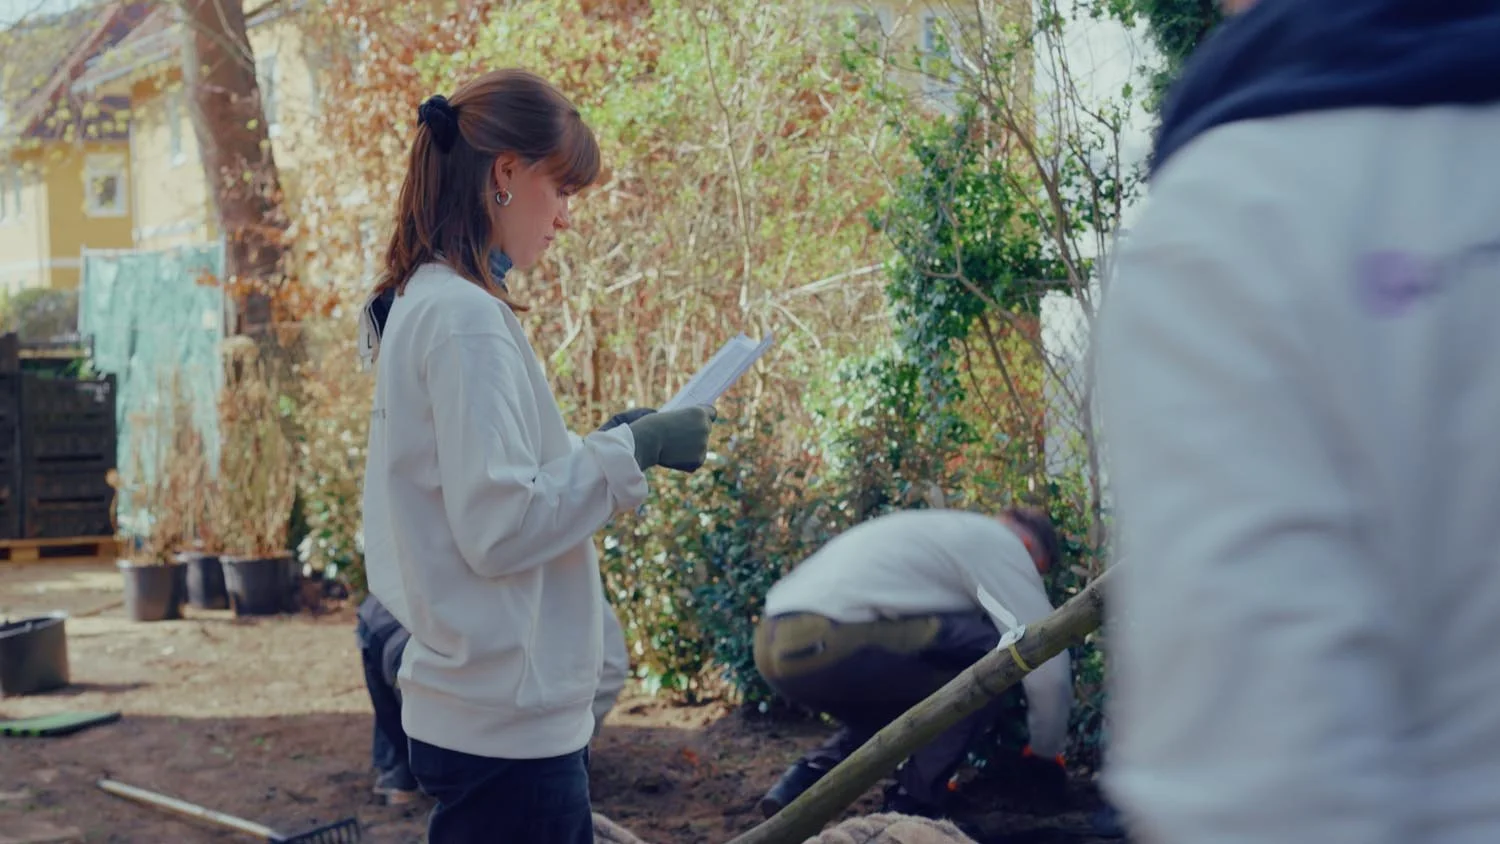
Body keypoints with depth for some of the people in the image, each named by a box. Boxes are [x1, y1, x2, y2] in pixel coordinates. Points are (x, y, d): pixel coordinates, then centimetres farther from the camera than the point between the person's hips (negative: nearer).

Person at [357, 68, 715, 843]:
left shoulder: (424, 304, 11)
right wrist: (633, 452, -14)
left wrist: (606, 449, 10)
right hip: (507, 721, -9)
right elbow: (500, 527, -22)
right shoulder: (466, 316, -17)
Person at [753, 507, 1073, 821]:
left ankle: (808, 778, 13)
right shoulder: (1000, 544, 7)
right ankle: (914, 800, 5)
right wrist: (1047, 754, 20)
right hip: (829, 644, -9)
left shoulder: (944, 531, 33)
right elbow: (1047, 664, 3)